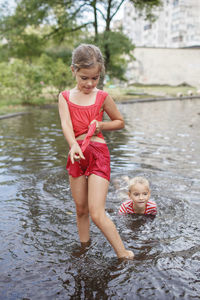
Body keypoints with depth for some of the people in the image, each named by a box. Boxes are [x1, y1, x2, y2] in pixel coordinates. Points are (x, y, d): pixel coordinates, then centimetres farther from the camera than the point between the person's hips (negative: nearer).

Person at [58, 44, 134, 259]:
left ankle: (123, 255, 3)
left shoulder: (102, 97, 1)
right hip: (77, 155, 4)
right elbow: (66, 124, -12)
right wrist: (73, 146, -31)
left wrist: (101, 125, -8)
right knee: (81, 210, 15)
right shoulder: (65, 97, 5)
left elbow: (120, 122, 13)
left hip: (98, 154, -3)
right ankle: (84, 246, 34)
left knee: (97, 214, -10)